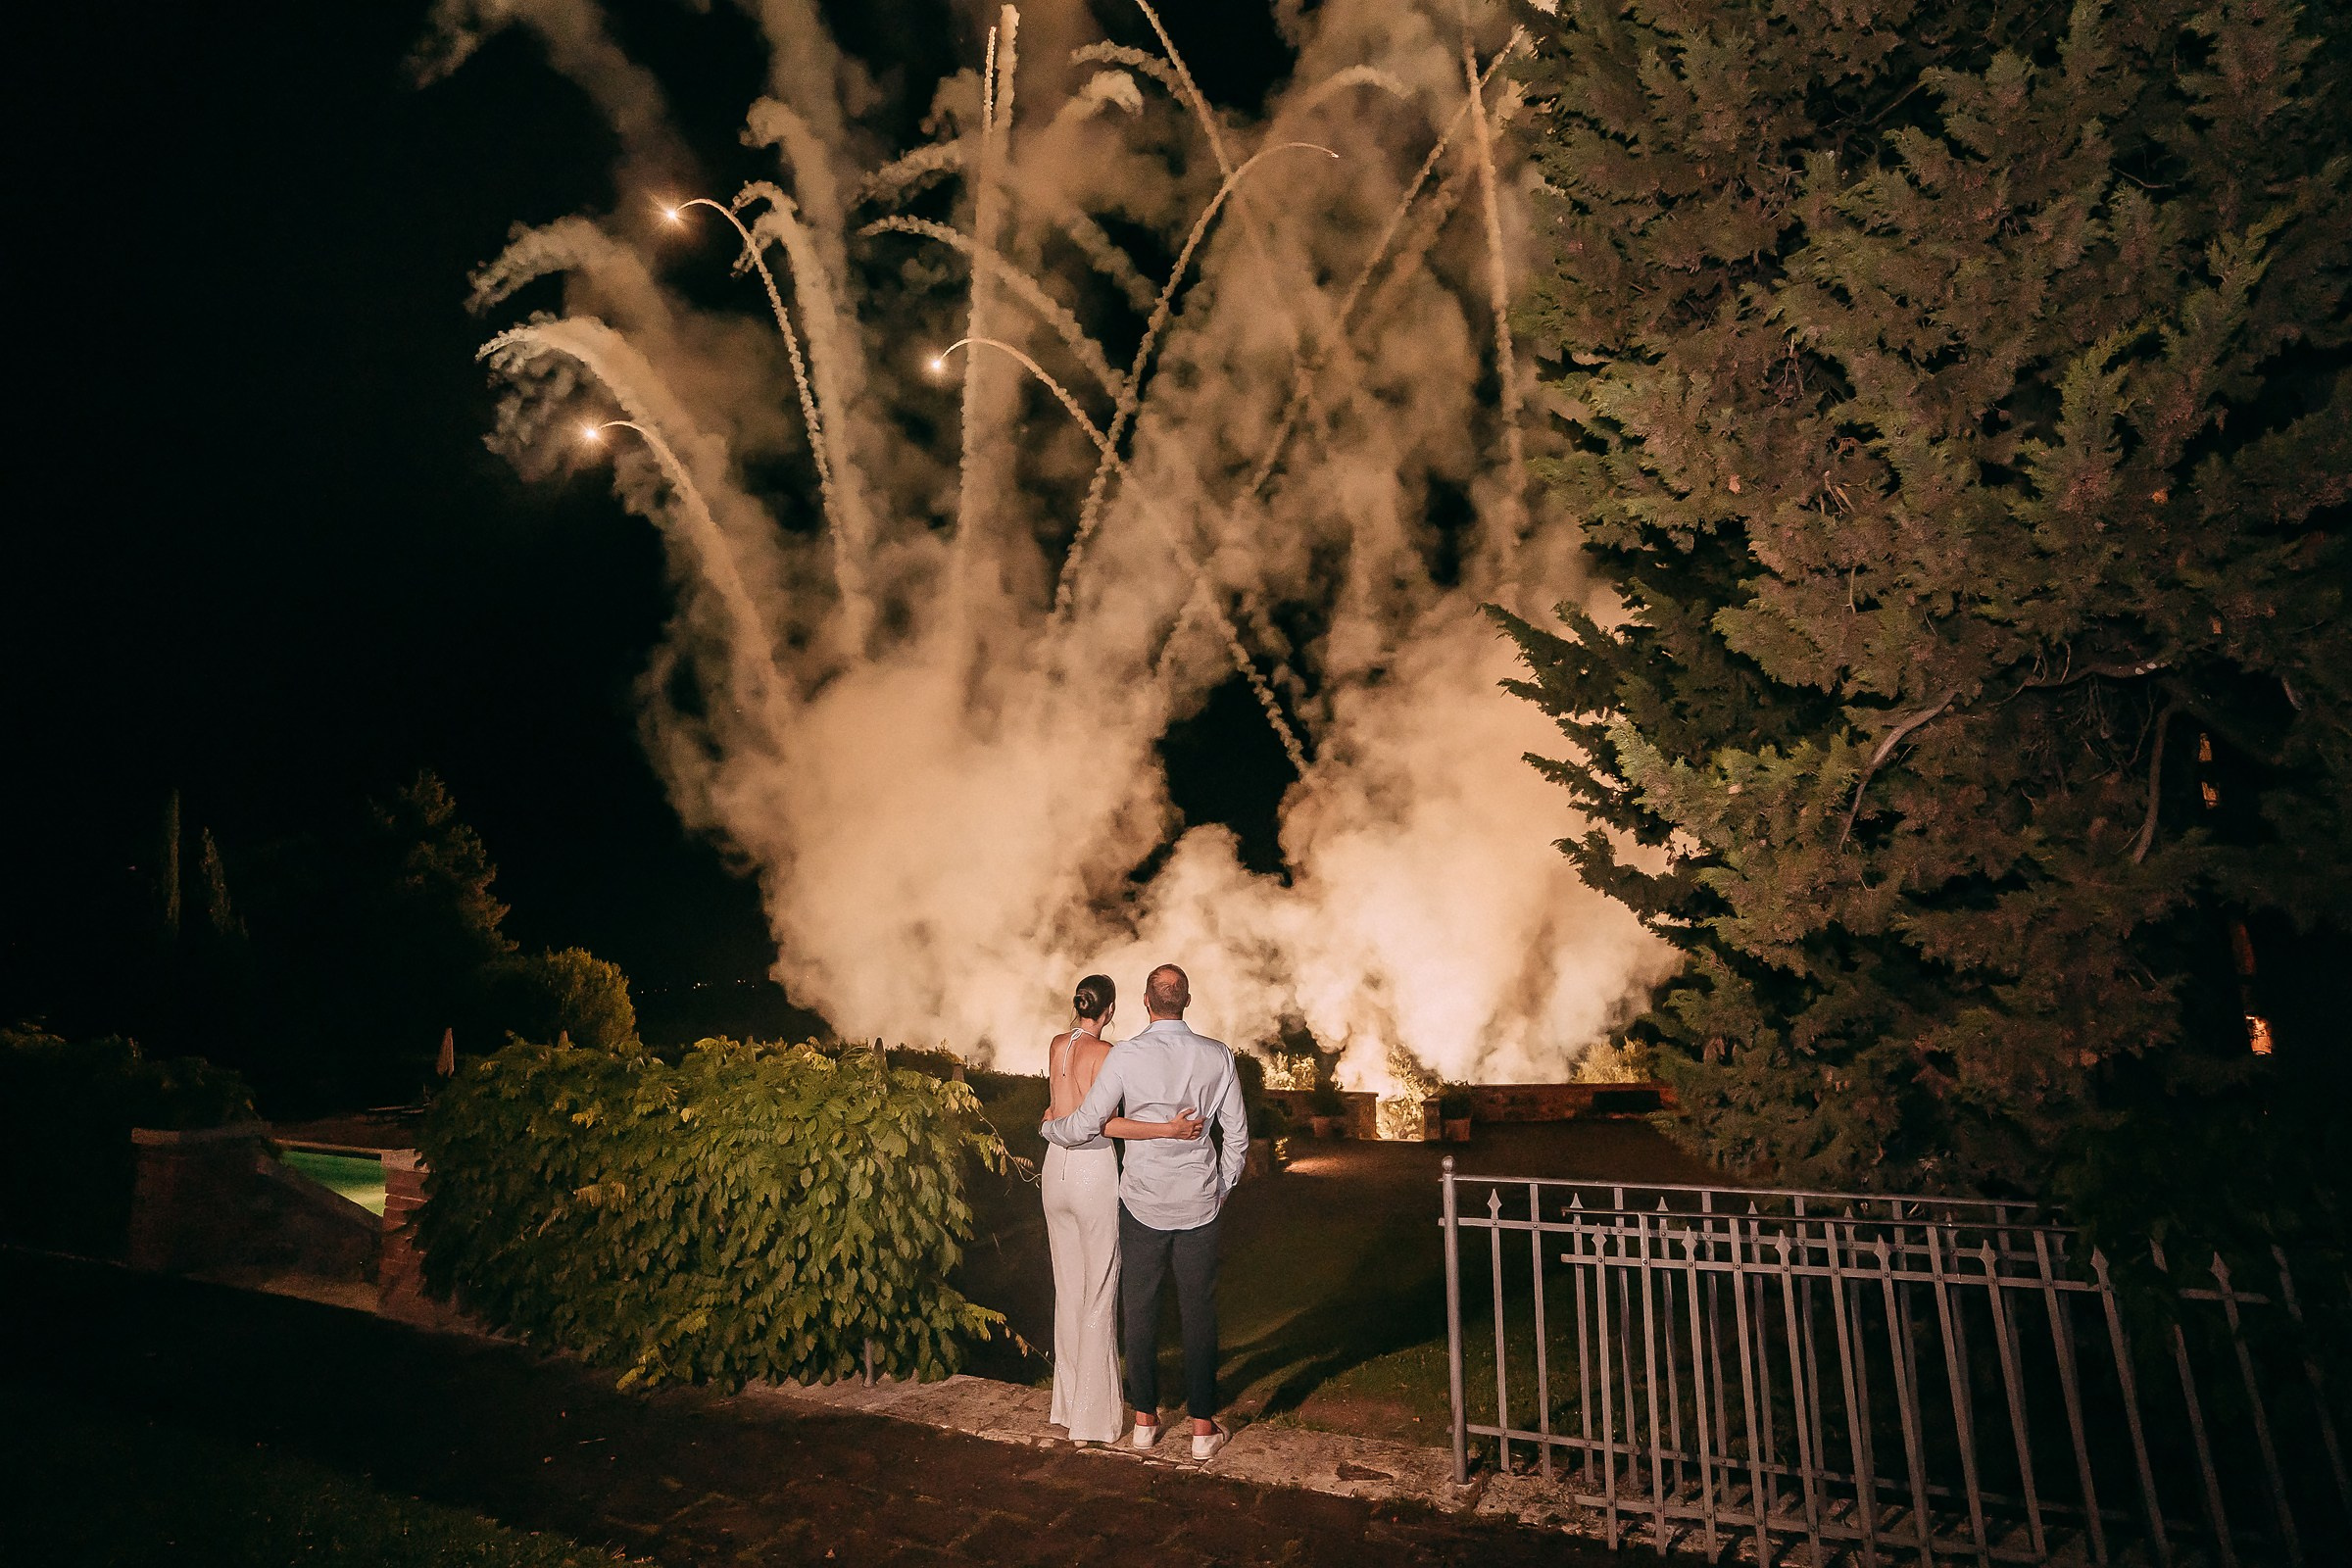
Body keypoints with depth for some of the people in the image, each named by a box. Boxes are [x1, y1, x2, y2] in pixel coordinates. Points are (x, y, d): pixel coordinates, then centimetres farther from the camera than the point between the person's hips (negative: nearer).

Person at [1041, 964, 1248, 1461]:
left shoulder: (1125, 1056, -12)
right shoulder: (1217, 1055, -5)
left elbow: (1085, 1126, -9)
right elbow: (1237, 1133, 2)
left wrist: (1048, 1126, 12)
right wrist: (1223, 1186, 16)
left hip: (1142, 1200, -1)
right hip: (1199, 1201, 1)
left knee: (1140, 1309, 13)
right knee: (1199, 1313, 10)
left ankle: (1145, 1419, 24)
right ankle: (1203, 1427, 17)